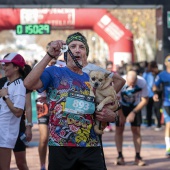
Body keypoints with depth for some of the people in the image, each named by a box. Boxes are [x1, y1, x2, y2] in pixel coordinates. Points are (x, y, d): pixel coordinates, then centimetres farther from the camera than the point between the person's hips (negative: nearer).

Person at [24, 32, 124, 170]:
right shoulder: (54, 73, 2)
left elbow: (107, 112, 23)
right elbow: (28, 84, -18)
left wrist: (110, 115, -1)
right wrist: (50, 55, -21)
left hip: (91, 147, 4)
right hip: (61, 147, -3)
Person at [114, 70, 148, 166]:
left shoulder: (142, 83, -27)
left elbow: (145, 100, -14)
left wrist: (133, 112, -17)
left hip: (135, 107, 1)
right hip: (121, 106, -1)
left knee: (136, 131, -4)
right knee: (119, 130, -7)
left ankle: (138, 157, 0)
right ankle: (120, 156, -1)